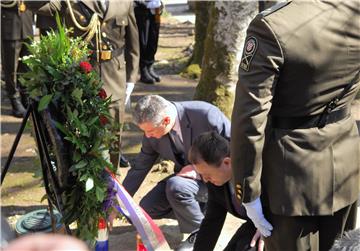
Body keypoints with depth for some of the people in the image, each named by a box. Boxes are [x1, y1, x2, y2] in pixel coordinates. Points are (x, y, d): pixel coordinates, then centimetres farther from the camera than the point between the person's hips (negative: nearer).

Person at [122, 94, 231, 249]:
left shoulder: (206, 115, -28)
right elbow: (139, 168, 3)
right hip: (185, 175, 7)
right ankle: (204, 208, 10)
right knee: (147, 209, -4)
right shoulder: (152, 134, -10)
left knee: (176, 186, -33)